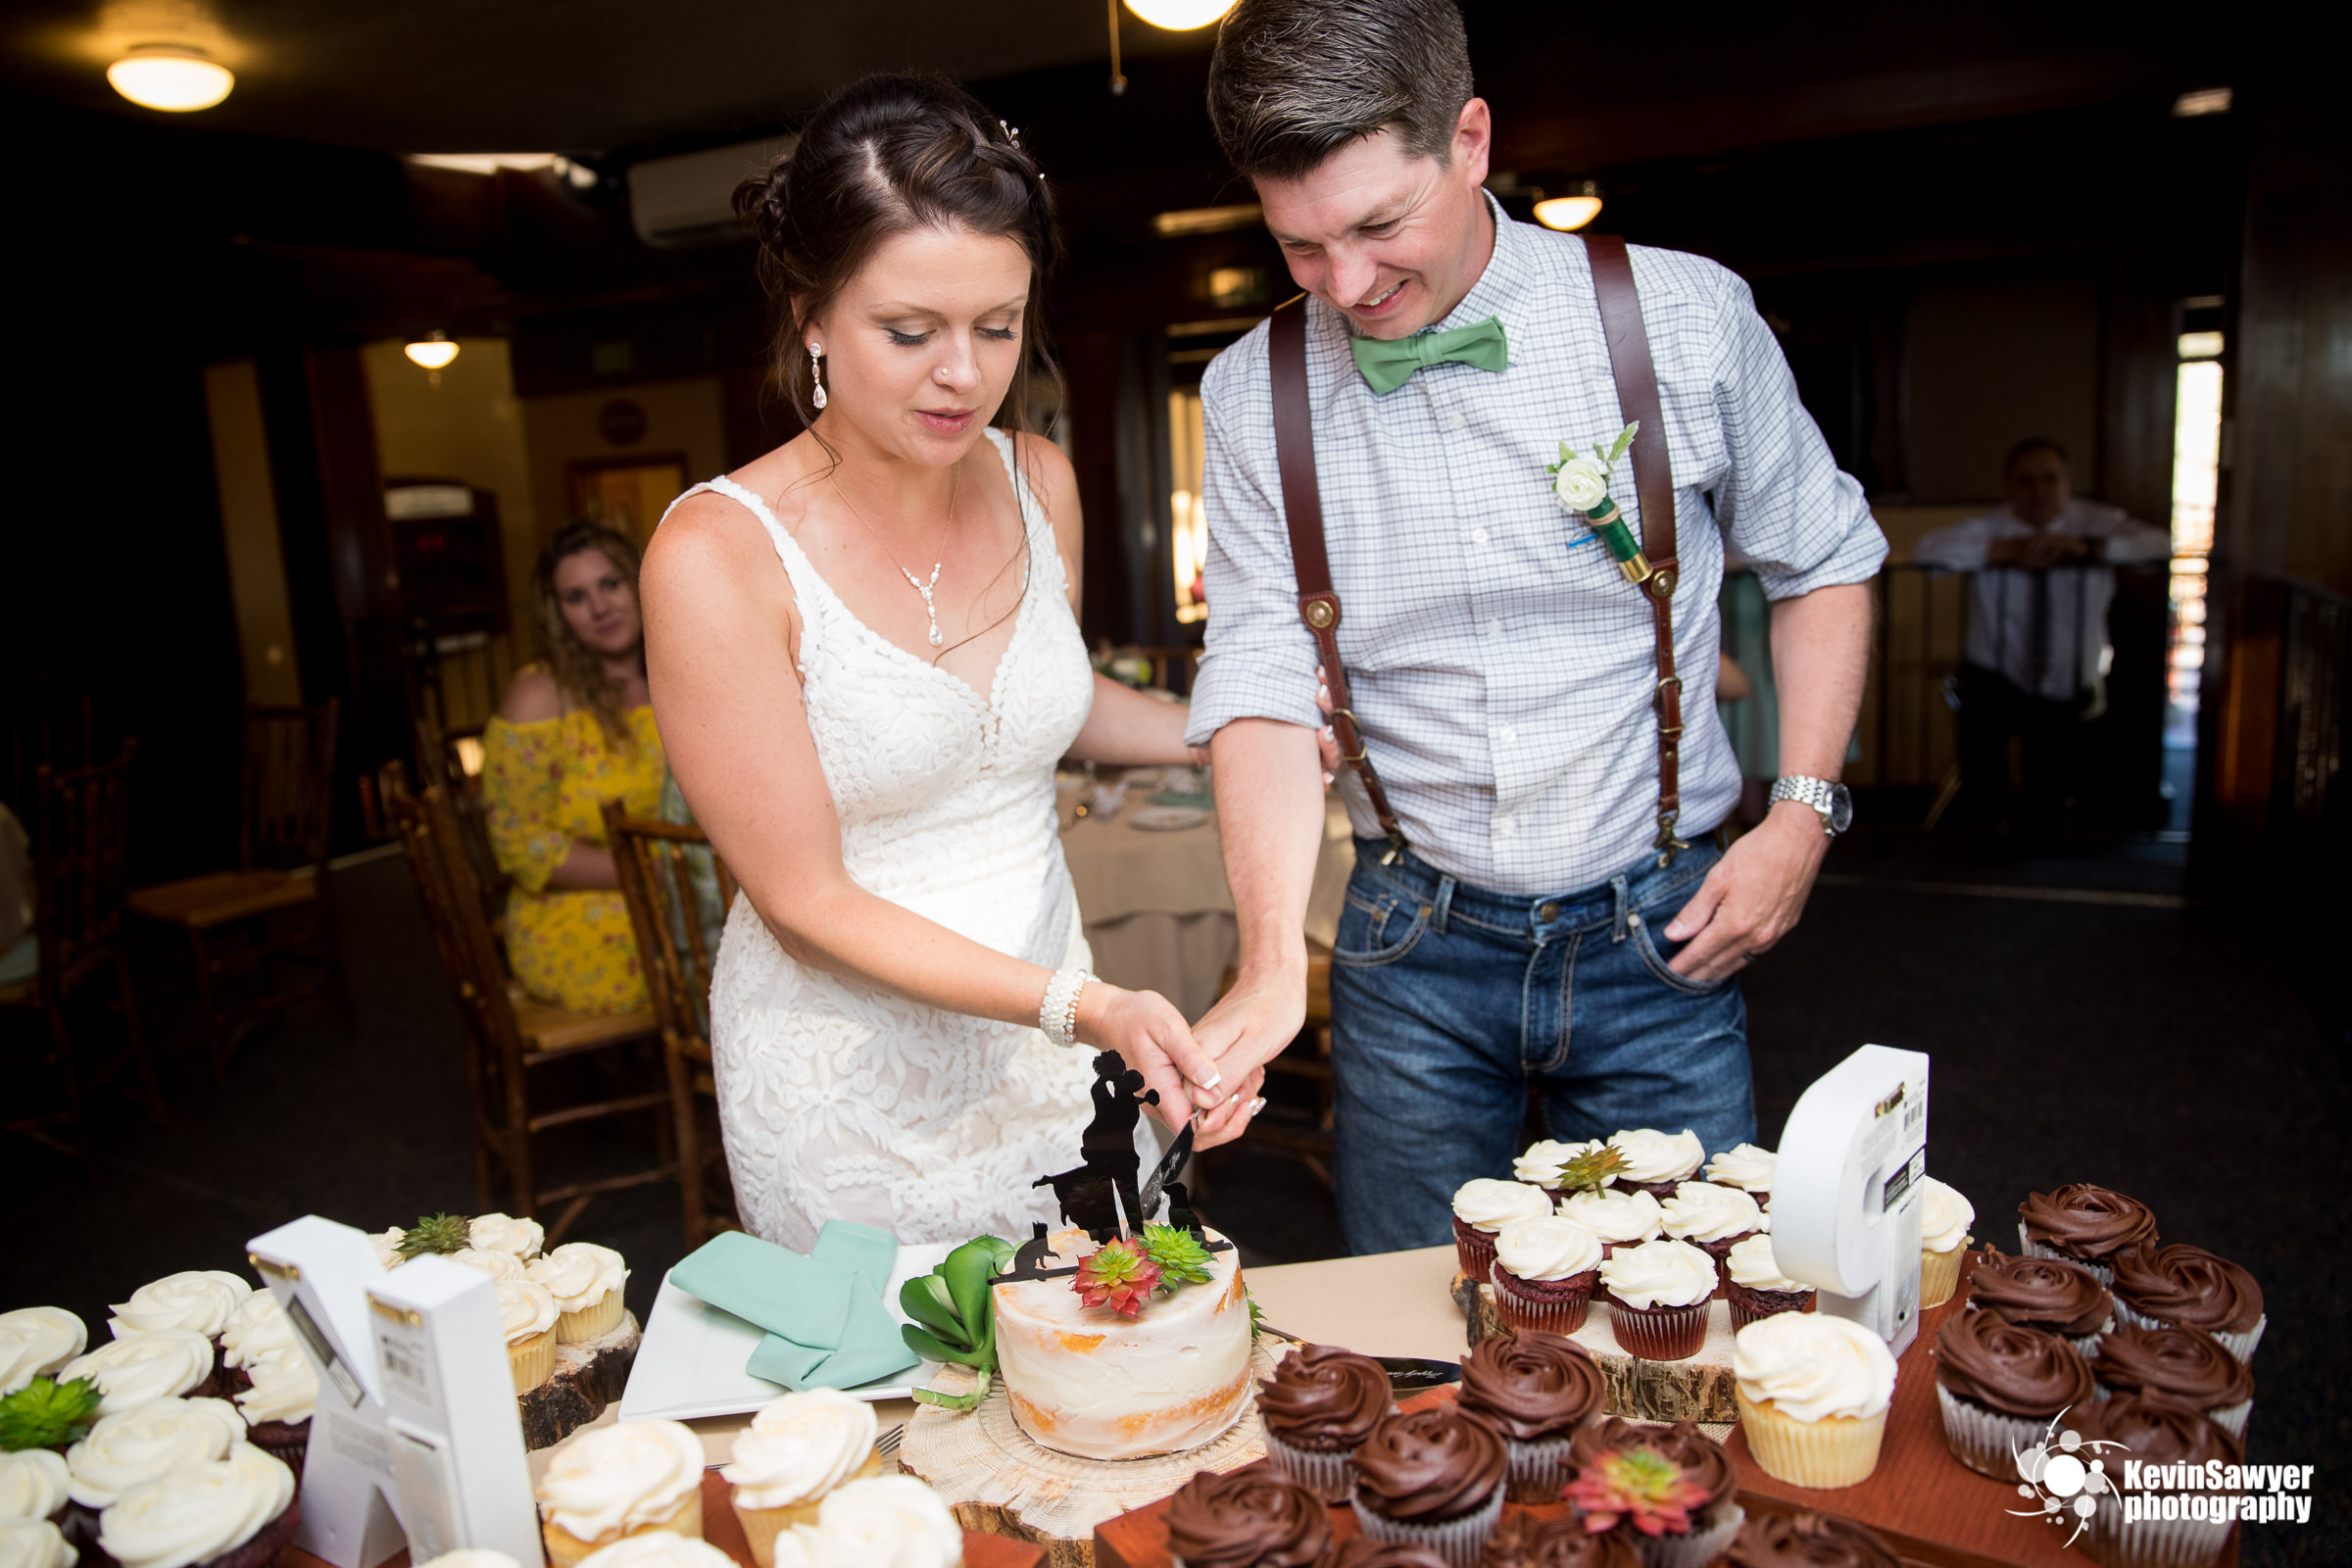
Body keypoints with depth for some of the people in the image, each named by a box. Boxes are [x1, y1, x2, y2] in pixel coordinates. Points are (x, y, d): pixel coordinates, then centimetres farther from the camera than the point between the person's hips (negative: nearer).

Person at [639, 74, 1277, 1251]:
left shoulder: (1039, 482, -4)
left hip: (1046, 1035, 5)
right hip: (851, 1089, -5)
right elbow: (806, 900, -18)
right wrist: (1086, 1008, -26)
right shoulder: (718, 557, -21)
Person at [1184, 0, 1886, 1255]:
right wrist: (1273, 959, -20)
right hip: (1410, 939, 1)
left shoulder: (1685, 318, -8)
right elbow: (1262, 680, -8)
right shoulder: (1254, 395, -4)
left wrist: (1801, 814, -3)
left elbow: (1819, 561, 6)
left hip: (1656, 930, 0)